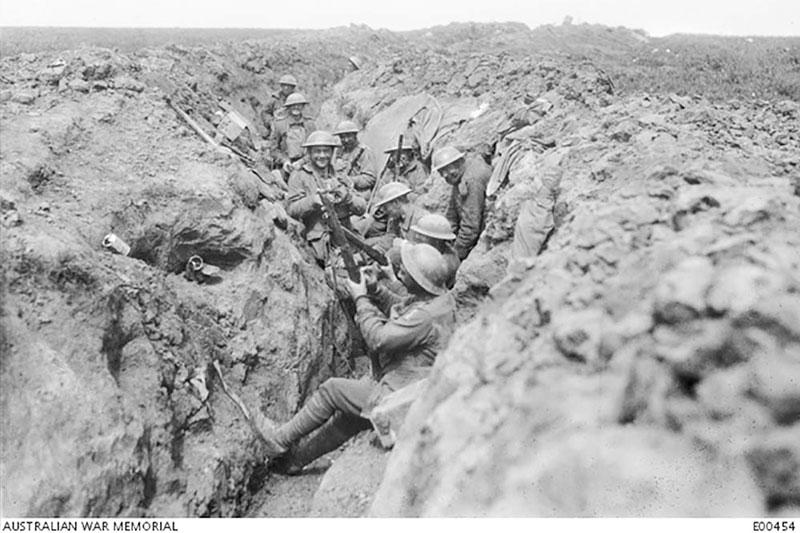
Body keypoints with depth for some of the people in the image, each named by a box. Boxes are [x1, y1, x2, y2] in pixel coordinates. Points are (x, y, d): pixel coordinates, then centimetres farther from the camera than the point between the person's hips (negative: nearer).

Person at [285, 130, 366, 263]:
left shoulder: (341, 178, 19)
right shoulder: (299, 177, 7)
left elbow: (362, 208, 11)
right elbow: (291, 209, -4)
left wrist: (347, 196, -9)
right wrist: (314, 200, -19)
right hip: (320, 241, -4)